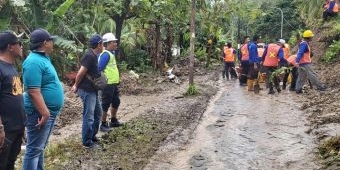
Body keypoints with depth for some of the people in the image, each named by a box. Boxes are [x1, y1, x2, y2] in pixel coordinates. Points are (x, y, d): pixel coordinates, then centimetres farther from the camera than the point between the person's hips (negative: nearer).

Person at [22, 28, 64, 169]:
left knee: (41, 147, 19)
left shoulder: (43, 58, 12)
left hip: (50, 111, 10)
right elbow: (34, 92, -26)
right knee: (34, 149, -2)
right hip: (40, 113, -10)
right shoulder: (34, 61, -20)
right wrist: (45, 113, -26)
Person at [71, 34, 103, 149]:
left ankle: (92, 136, 31)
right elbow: (81, 73, -20)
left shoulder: (93, 55, 12)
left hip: (92, 90, 10)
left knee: (98, 113, 19)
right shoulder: (90, 56, -20)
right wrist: (76, 86, -8)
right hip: (87, 91, -10)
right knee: (89, 117, -3)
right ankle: (87, 142, 6)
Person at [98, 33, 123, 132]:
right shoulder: (106, 54, -18)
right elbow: (99, 69, -21)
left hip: (113, 83, 10)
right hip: (107, 84, -10)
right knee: (106, 104, 1)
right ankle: (103, 125, 12)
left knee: (116, 102, 20)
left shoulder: (111, 53, 11)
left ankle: (113, 121, 35)